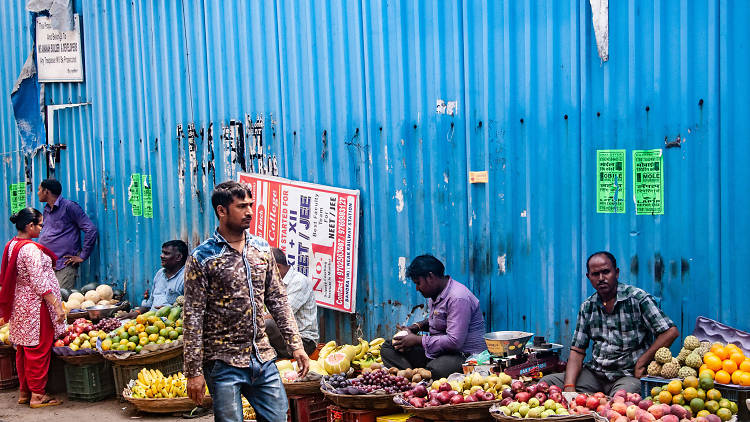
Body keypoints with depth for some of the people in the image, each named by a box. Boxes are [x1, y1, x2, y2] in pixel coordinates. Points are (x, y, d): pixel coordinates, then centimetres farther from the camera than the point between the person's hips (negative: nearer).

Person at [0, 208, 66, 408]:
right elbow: (40, 283, -22)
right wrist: (57, 306, -19)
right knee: (38, 350, -1)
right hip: (35, 306, -9)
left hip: (19, 305, 9)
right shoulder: (31, 249, -20)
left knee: (23, 350, 15)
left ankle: (24, 391, 24)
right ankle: (37, 395, 5)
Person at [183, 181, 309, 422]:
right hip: (223, 364, -5)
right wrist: (193, 370, -12)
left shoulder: (262, 249, 7)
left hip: (263, 358, 5)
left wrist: (296, 345, 6)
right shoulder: (202, 258, -8)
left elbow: (277, 300, 12)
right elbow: (193, 317, -9)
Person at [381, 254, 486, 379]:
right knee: (388, 347, 0)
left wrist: (417, 340, -18)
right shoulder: (436, 294, 11)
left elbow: (455, 341, -26)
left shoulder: (458, 298, -20)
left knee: (435, 370, -44)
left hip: (464, 354, -10)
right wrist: (417, 326, 10)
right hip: (437, 351, 10)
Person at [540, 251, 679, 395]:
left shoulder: (637, 298, -6)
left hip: (628, 375, -5)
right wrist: (569, 387, -9)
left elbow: (671, 332, -11)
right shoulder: (587, 307, 10)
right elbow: (577, 350, 7)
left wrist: (640, 365, -11)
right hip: (594, 373, 6)